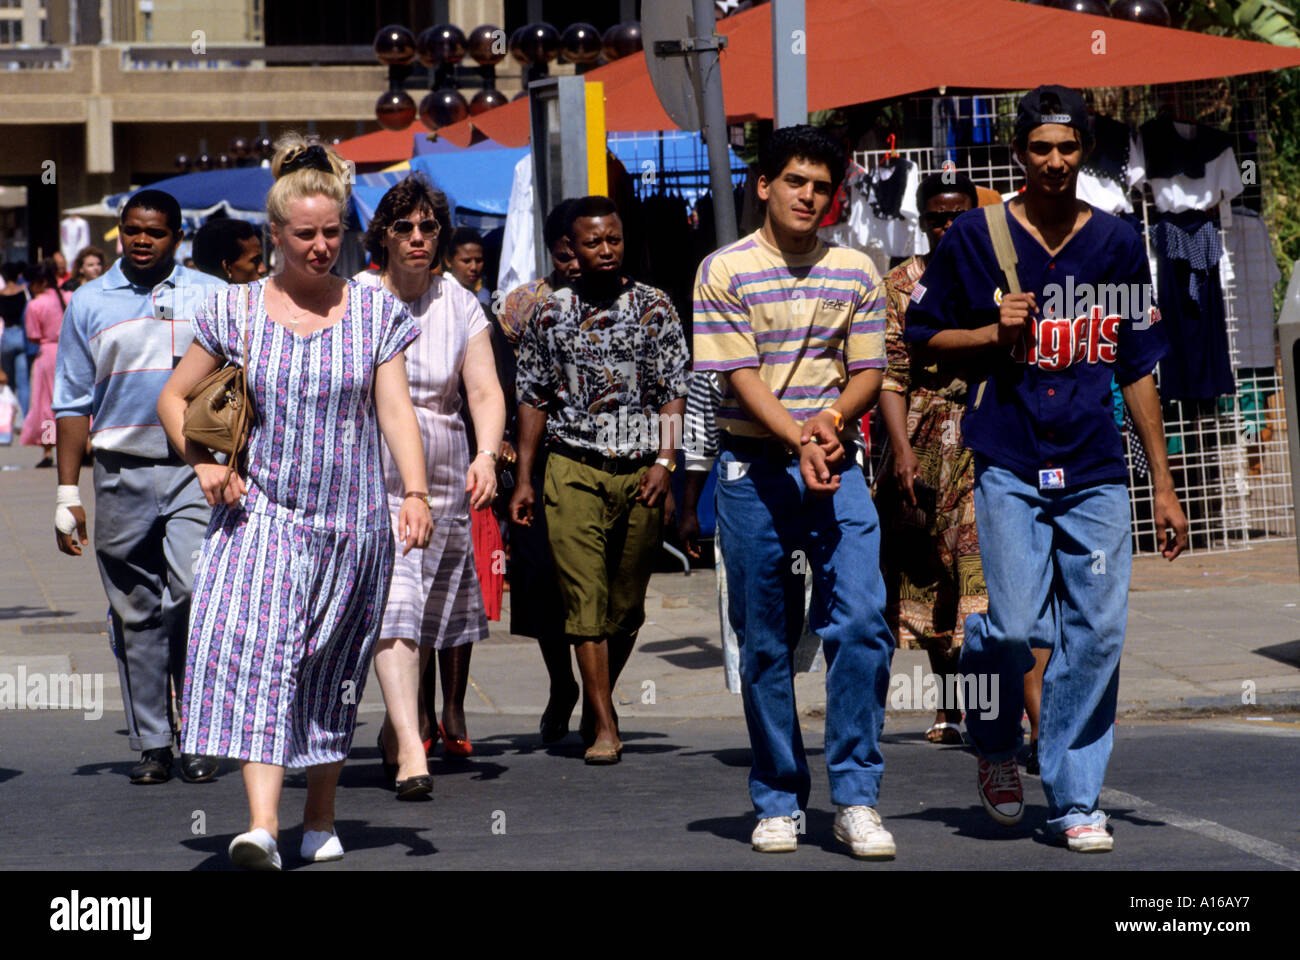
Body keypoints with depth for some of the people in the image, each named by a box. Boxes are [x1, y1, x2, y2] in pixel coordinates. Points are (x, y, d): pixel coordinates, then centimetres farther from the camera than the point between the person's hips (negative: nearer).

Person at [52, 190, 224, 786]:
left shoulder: (209, 299, 8)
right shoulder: (90, 303, 10)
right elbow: (73, 402, 10)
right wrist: (67, 492, 5)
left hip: (195, 469, -1)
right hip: (120, 473, 1)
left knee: (196, 591, -15)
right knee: (136, 612, 3)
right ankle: (152, 744, 11)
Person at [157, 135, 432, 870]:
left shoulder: (376, 311, 5)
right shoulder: (237, 312, 4)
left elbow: (396, 410, -1)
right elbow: (175, 398, 13)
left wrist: (416, 492, -14)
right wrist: (204, 464, -3)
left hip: (352, 520, 1)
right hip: (260, 511, -1)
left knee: (333, 674, 9)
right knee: (255, 649, -19)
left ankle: (321, 819, 25)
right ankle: (263, 824, -30)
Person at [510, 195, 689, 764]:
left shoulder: (654, 307, 5)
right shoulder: (550, 314, 6)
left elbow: (676, 391, 4)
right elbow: (532, 398, 11)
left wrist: (665, 461, -8)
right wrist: (523, 478, 6)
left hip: (642, 472, 1)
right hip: (574, 471, -1)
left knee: (627, 605, 6)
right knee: (585, 603, -9)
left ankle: (597, 705, 25)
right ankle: (603, 727, -9)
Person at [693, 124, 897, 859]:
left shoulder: (856, 273, 8)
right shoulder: (725, 272, -1)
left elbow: (867, 371, 7)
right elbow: (740, 376, -7)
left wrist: (831, 423, -13)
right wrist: (798, 443, -19)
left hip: (836, 464, 2)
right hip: (754, 467, -1)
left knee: (862, 618, -13)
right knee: (765, 641, 4)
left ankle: (856, 796, -7)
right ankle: (779, 801, 16)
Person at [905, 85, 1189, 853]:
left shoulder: (1118, 243, 10)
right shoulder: (975, 237, 3)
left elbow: (1138, 370, 13)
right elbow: (925, 337, 11)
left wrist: (1164, 486, 11)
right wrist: (994, 334, -8)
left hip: (1098, 470, 2)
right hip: (1010, 464, -2)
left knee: (1097, 632, -2)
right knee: (1015, 626, -12)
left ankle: (1076, 796, 10)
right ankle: (995, 745, 19)